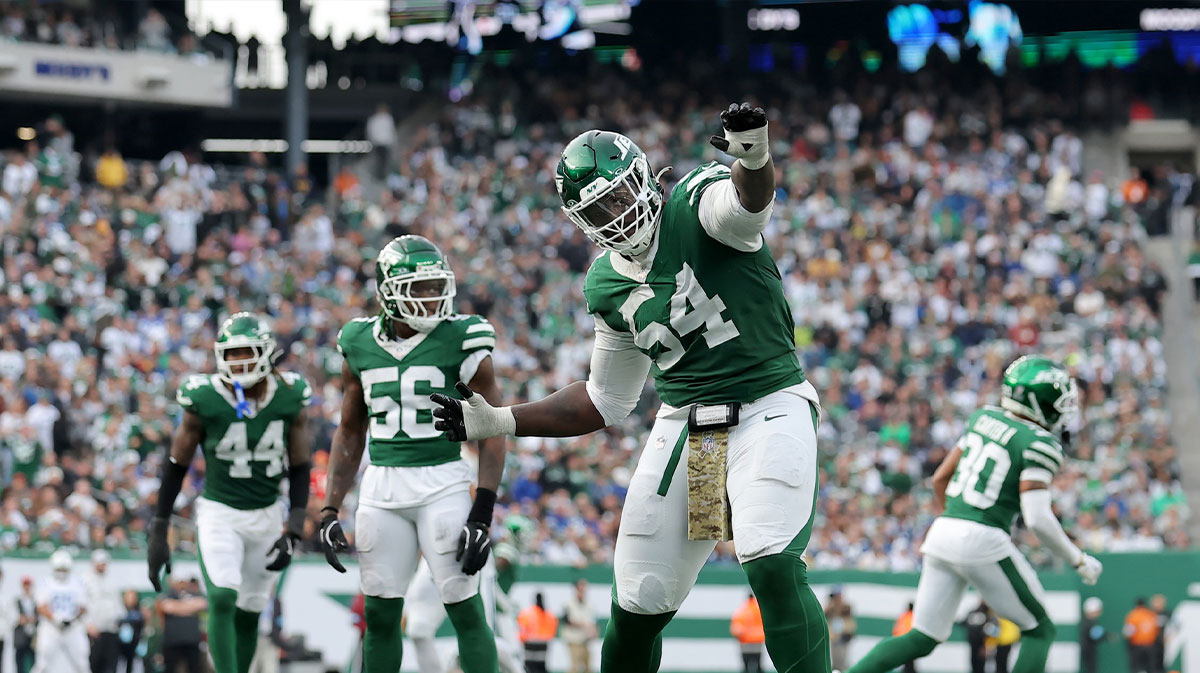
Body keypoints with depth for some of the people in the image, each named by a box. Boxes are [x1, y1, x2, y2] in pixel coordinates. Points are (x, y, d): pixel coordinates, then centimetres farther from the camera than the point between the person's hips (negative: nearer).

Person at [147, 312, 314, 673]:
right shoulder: (204, 399, -14)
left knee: (248, 613, 9)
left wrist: (293, 532, -9)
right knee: (222, 600, -20)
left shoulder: (289, 399, -7)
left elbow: (300, 471, 1)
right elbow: (176, 467, -3)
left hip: (267, 514, 3)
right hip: (219, 511, -3)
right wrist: (158, 534, -3)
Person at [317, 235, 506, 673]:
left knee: (466, 610, -6)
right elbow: (350, 432, 16)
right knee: (380, 614, 6)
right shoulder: (360, 344, 6)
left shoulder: (461, 341, -6)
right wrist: (330, 511, 9)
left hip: (443, 484, -4)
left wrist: (482, 516, -12)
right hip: (381, 488, 4)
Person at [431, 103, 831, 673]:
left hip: (768, 406, -6)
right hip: (683, 426, 6)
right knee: (637, 606, 6)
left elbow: (749, 201, -36)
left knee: (774, 569, -27)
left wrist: (753, 159, -61)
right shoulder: (608, 287, 8)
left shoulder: (697, 205, -10)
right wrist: (499, 422, 12)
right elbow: (607, 401, 19)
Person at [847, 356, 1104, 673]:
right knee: (1040, 631, 10)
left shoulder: (983, 418, 13)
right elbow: (1038, 520, -16)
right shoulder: (1039, 443, -9)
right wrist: (1078, 561, -2)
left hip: (944, 531, 7)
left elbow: (940, 478, 19)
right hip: (983, 541, -7)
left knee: (922, 639, 13)